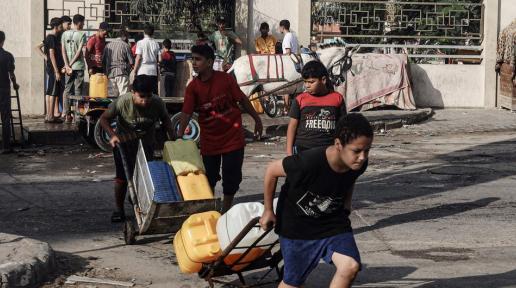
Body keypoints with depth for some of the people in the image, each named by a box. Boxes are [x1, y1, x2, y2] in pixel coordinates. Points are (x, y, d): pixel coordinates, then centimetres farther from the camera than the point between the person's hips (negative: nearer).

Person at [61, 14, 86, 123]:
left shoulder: (65, 34, 7)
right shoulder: (82, 34, -6)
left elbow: (63, 50, 0)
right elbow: (79, 51, -11)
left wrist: (67, 65, -4)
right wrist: (70, 64, -7)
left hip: (68, 66, 4)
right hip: (78, 66, -4)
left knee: (67, 90, 8)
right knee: (78, 91, -1)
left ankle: (67, 115, 6)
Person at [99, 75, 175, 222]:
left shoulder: (157, 103, -22)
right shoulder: (122, 102, -29)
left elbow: (165, 119, -1)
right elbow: (104, 119, -17)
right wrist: (113, 135, -31)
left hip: (147, 143, 2)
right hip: (124, 143, -2)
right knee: (122, 177, -2)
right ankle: (119, 210, 14)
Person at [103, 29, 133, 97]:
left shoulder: (108, 45, 11)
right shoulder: (126, 46, -4)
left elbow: (103, 61, 12)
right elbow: (131, 62, -6)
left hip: (110, 73, 6)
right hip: (122, 73, -6)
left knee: (115, 95, 14)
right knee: (124, 95, -10)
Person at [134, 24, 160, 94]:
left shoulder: (140, 43, -5)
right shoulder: (156, 44, 7)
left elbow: (138, 58, -8)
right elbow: (159, 59, 6)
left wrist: (135, 70, -2)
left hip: (143, 71, -4)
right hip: (153, 71, 4)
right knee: (154, 92, 5)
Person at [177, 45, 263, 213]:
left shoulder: (226, 79, -11)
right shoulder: (193, 87, -8)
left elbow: (242, 100, -1)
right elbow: (187, 112, -14)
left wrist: (257, 119, 6)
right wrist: (179, 135, -27)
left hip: (232, 136, -2)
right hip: (209, 140, 2)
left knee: (231, 176, 5)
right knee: (209, 177, 11)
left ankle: (226, 210, 22)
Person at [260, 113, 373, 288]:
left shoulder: (359, 164, -19)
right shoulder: (309, 162, -35)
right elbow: (271, 171, -17)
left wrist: (346, 205, 2)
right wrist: (268, 211, -7)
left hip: (333, 223, 4)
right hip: (297, 225, -4)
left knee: (351, 266, -19)